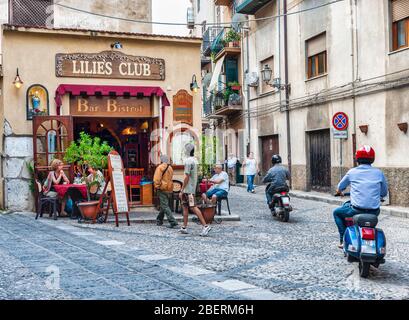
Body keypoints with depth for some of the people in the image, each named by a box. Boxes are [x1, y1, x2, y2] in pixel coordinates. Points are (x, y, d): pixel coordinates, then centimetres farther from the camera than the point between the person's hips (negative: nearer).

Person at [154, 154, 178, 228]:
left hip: (162, 189, -7)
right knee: (164, 205, 18)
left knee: (165, 206, -8)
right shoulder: (170, 168, 13)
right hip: (169, 189, 7)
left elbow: (156, 179, -15)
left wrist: (157, 186, -6)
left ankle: (172, 221, -17)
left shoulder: (160, 167, -9)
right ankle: (159, 221, 29)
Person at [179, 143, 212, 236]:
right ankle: (184, 227, 17)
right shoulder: (194, 160, 13)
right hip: (192, 188, 10)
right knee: (185, 207, 13)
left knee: (193, 207, -11)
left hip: (188, 189, -10)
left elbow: (187, 177, -19)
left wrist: (182, 190, -16)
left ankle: (205, 226, -14)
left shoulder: (188, 161, -16)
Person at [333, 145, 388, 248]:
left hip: (356, 210, -3)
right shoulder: (379, 173, 4)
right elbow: (384, 193, 14)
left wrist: (339, 192, 40)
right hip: (374, 211, 3)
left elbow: (340, 187, 16)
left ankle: (343, 239, 14)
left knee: (337, 212, 24)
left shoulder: (352, 172, 1)